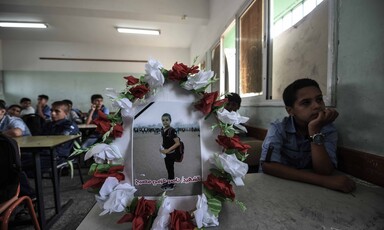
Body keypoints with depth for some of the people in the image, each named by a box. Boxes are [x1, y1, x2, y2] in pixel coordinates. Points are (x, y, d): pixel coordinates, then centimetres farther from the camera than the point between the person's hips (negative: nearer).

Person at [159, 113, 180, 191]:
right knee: (168, 168, 22)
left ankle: (171, 185, 30)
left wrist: (168, 150, -25)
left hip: (171, 154, -7)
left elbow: (178, 143, -26)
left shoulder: (172, 130, -24)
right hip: (166, 153, 7)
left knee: (170, 168, 10)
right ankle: (169, 181, 43)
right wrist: (161, 147, 0)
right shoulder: (162, 129, -1)